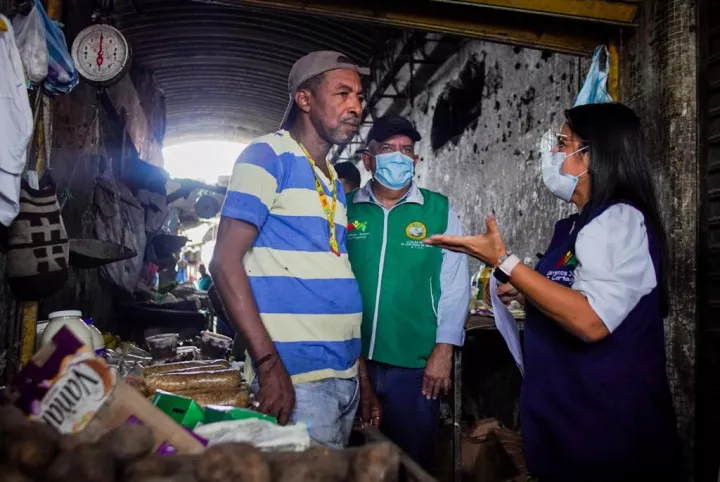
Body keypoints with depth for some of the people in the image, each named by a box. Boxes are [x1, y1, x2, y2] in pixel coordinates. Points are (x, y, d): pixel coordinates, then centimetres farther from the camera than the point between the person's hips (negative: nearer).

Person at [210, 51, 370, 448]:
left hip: (346, 375, 8)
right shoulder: (268, 156, -6)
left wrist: (361, 370, 16)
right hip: (295, 373, -8)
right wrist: (269, 364, -19)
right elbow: (225, 263, -14)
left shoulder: (334, 181, 16)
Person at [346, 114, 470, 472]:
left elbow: (455, 283, -3)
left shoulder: (439, 210, 0)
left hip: (415, 364, -1)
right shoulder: (346, 210, 2)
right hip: (353, 361, 2)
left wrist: (443, 350, -8)